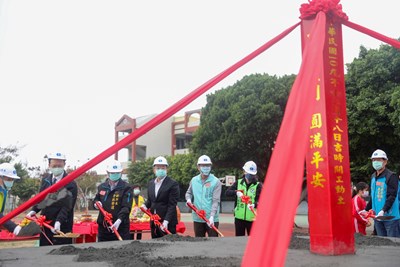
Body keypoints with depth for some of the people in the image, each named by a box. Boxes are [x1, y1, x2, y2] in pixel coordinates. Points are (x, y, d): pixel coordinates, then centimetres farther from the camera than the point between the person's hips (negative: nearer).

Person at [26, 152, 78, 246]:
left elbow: (67, 206, -19)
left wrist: (58, 222, -30)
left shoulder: (71, 184, -13)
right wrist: (34, 210, 3)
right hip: (45, 223, 6)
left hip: (62, 226, -6)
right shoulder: (45, 179, 9)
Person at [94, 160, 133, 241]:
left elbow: (126, 207, -15)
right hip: (103, 226, 5)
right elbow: (96, 199, 27)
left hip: (120, 227, -5)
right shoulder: (101, 187, 11)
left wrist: (119, 220, -30)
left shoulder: (126, 188, -6)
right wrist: (96, 203, 2)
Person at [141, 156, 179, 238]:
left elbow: (172, 205, -13)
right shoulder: (150, 183, 12)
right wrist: (145, 206, -2)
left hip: (168, 223, -6)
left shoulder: (173, 184, -8)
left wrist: (166, 221, -20)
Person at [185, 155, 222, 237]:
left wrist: (212, 216, -24)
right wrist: (188, 199, -1)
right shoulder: (194, 180, 7)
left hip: (212, 219, -4)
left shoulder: (216, 182, -7)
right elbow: (188, 193, 23)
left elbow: (216, 201, -13)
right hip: (197, 218, 4)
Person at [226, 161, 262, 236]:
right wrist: (236, 192, -23)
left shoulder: (258, 185, -2)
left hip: (252, 218, -2)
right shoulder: (238, 183, 6)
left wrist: (254, 204, -35)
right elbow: (227, 193, -3)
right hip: (239, 217, 3)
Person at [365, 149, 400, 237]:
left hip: (390, 217, -7)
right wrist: (366, 209, 18)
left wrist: (383, 211, -26)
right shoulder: (373, 176, 15)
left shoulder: (391, 176, -8)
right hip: (377, 216, 7)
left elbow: (392, 196, -16)